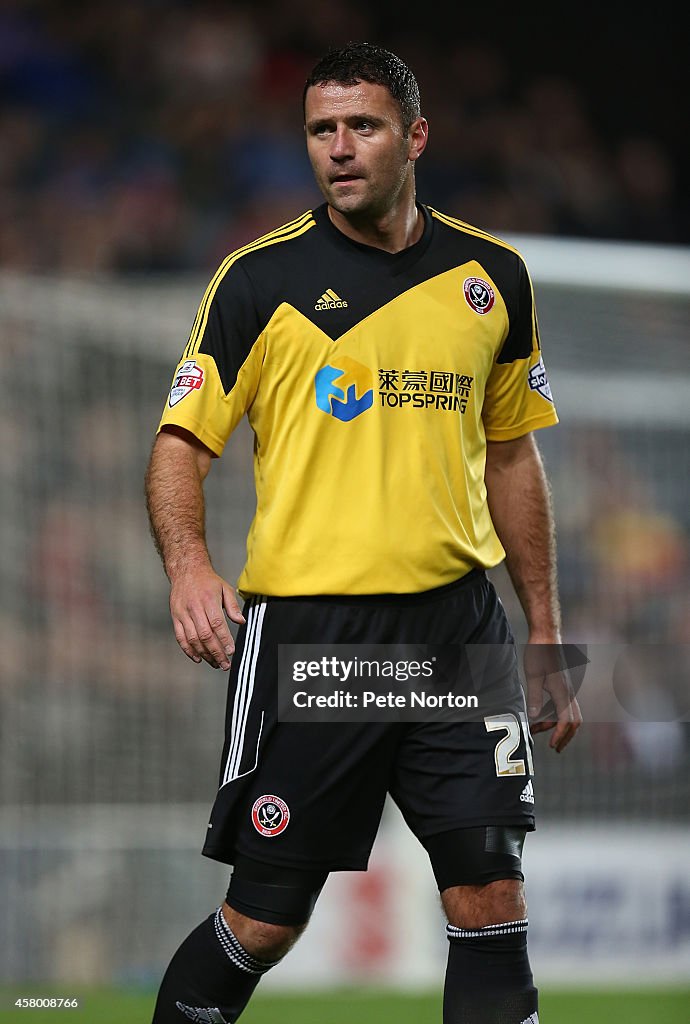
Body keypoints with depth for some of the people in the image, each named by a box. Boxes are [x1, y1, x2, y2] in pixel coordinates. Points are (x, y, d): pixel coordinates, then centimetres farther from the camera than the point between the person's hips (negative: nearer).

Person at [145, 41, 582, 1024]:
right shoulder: (259, 279, -1)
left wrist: (545, 633, 16)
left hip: (457, 618, 3)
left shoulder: (493, 276, 9)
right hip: (303, 627, -3)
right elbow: (182, 441, -2)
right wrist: (189, 565, -22)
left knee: (493, 906, -4)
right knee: (264, 924, 1)